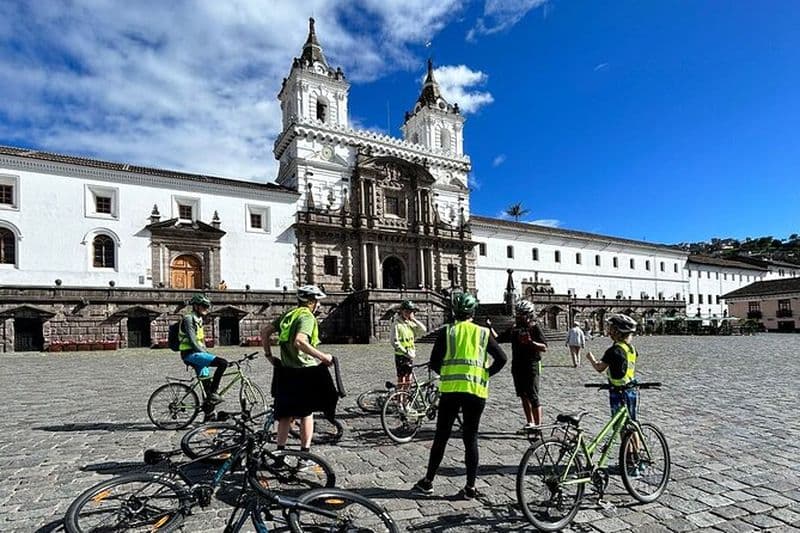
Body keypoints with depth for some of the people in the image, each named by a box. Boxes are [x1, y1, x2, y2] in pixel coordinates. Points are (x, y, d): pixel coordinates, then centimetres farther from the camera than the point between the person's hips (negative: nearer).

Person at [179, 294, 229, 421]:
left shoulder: (198, 319, 20)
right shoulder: (189, 318, -9)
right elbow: (192, 341, -18)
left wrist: (207, 356, 15)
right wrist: (205, 354, -18)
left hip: (197, 353, 10)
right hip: (191, 354, -10)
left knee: (206, 382, 9)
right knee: (223, 363, -24)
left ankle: (209, 415, 16)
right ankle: (213, 393, -17)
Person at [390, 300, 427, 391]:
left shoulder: (410, 323, 9)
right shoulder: (397, 324, -11)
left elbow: (423, 330, 1)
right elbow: (394, 342, -15)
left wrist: (414, 319, -6)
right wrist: (405, 352, -17)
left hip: (411, 355, 7)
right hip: (401, 356, -7)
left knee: (408, 380, 13)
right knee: (401, 380, -3)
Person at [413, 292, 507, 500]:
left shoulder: (447, 331, 4)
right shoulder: (483, 333, 8)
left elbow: (434, 362, -2)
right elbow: (502, 358, 2)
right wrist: (485, 374, 13)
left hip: (450, 389, -1)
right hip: (476, 390, 1)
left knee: (441, 436, 11)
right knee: (471, 438, 12)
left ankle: (428, 481, 20)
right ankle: (470, 487, 16)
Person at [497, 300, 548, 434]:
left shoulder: (535, 328, -7)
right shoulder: (514, 329, 10)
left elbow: (544, 348, -14)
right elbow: (498, 339, 13)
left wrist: (530, 342, -28)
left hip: (531, 367, -6)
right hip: (517, 366, 7)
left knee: (533, 397, -3)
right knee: (523, 396, 12)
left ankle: (538, 425, 6)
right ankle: (530, 423, 23)